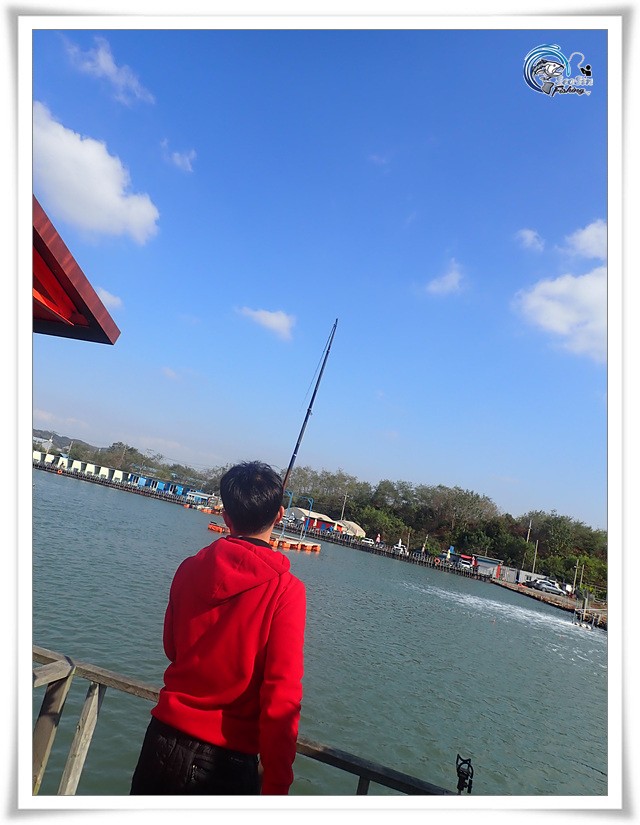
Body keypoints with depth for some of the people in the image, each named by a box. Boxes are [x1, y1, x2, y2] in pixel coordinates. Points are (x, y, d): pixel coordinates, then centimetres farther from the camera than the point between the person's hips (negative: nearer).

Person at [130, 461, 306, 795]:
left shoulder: (190, 568, -6)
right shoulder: (286, 591, -17)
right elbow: (282, 699, -19)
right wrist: (275, 785, -11)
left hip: (166, 739, 3)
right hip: (229, 761, -3)